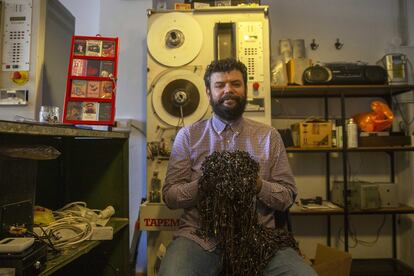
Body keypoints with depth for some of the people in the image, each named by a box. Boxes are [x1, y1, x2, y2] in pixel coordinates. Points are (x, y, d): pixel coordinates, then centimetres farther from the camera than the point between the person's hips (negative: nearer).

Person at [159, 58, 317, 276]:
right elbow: (170, 196, 3)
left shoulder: (269, 136, 7)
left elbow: (288, 196, 7)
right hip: (200, 236, -1)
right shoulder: (188, 135, 5)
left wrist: (259, 185, -13)